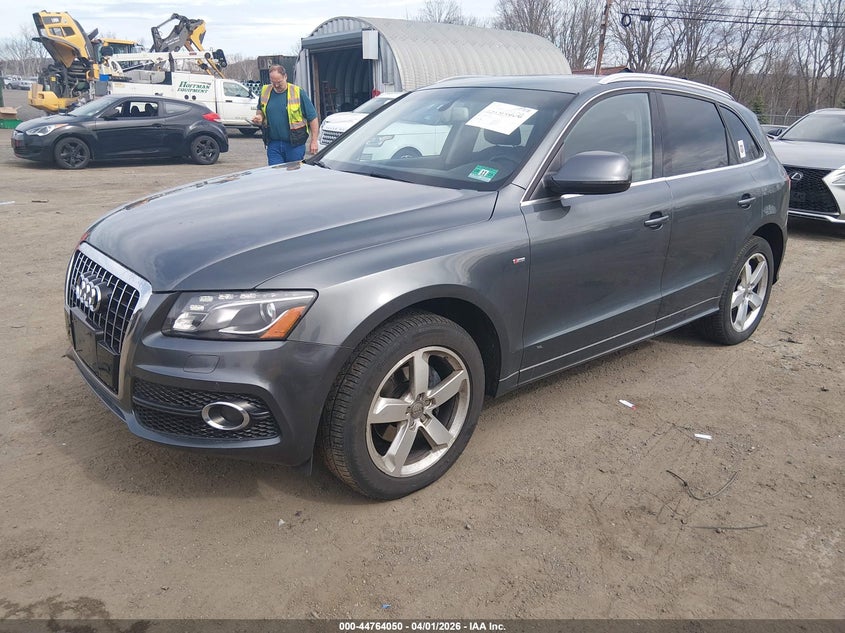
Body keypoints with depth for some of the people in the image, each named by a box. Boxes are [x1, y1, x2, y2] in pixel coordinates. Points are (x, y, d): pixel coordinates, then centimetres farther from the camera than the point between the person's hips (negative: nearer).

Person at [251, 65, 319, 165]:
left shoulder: (298, 92, -5)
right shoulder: (264, 92, 7)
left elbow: (312, 117, -3)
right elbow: (260, 110, 24)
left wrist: (314, 141, -6)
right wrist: (259, 117, -2)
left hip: (295, 144, -3)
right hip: (273, 144, 3)